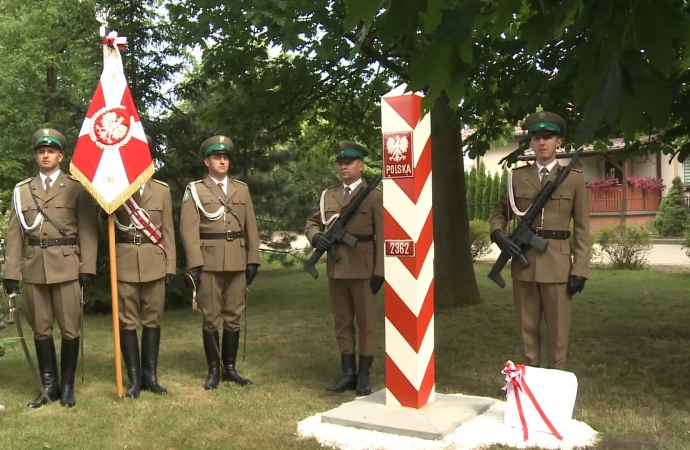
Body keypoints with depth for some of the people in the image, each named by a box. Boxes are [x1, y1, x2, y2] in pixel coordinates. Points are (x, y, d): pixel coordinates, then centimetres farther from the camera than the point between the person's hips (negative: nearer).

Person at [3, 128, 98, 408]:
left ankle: (67, 386, 14)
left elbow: (87, 230, -1)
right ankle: (49, 386, 19)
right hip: (34, 267, 3)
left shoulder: (77, 188, 4)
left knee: (70, 329, 1)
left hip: (67, 266, -3)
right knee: (40, 329, 8)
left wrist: (87, 267, -9)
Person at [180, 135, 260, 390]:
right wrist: (194, 265, -13)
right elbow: (189, 229, -5)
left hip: (237, 262, 3)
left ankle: (230, 368, 18)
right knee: (211, 318, 2)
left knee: (233, 317, 8)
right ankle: (214, 370, 13)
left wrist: (253, 260, 3)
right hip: (209, 262, -3)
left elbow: (251, 227, 10)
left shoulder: (242, 189, 12)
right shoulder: (195, 190, 3)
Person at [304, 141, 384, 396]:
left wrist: (380, 270, -13)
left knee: (366, 322, 3)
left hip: (363, 269, -5)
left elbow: (382, 237, -6)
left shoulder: (374, 196, -2)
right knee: (342, 322, 11)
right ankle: (348, 373, 20)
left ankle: (364, 376, 12)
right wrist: (315, 236, -6)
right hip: (336, 268, 5)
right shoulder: (328, 195, 11)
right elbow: (312, 222, 18)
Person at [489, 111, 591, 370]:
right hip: (524, 262, 2)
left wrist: (580, 269, -6)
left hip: (557, 264, -2)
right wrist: (498, 234, -4)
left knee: (557, 331, 4)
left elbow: (582, 229, 1)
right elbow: (500, 212, 18)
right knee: (527, 329, 10)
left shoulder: (574, 178, 3)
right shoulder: (517, 176, 8)